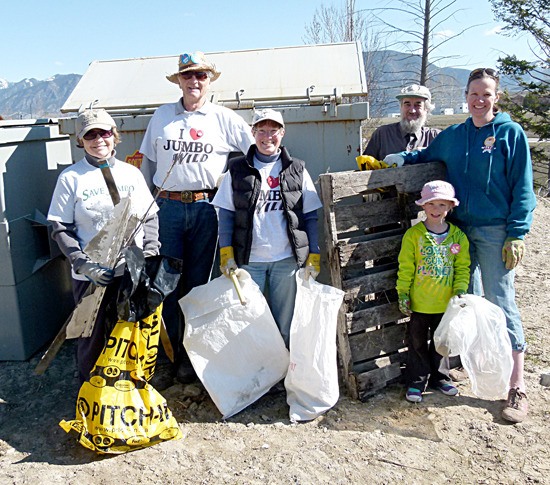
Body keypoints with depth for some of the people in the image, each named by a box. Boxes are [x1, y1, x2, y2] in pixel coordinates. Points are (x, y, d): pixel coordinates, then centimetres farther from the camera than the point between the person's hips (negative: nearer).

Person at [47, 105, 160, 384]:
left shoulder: (131, 173, 7)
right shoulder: (71, 178, -2)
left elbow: (150, 218, 11)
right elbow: (61, 229, -4)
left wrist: (150, 254, -4)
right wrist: (84, 265, -16)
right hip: (90, 276, -2)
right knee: (93, 338, 8)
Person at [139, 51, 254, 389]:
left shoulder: (225, 119, 6)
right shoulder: (162, 116, 12)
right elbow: (148, 161, 16)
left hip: (205, 208, -1)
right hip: (168, 207, 1)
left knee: (197, 283, 6)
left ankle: (191, 355, 18)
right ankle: (166, 357, 11)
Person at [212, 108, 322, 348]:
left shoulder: (297, 170, 7)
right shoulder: (237, 170, 5)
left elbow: (310, 216, 7)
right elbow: (226, 214, 4)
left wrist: (314, 255, 0)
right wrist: (226, 253, -5)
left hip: (287, 259, 0)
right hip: (248, 260, 0)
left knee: (286, 326, 9)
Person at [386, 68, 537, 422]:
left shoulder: (511, 133, -3)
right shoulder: (454, 135, 10)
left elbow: (522, 188, -5)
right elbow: (429, 154, 29)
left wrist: (516, 234, -11)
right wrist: (405, 158, 9)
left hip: (495, 230, -5)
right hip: (459, 228, 5)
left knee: (501, 301, -5)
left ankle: (518, 388, 3)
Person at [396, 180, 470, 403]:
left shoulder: (458, 236, -2)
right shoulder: (413, 234, -9)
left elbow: (462, 268, 3)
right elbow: (405, 268, -7)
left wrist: (460, 291, -6)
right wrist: (403, 294, -8)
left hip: (446, 303, 3)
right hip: (419, 302, -2)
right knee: (417, 342, 10)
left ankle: (440, 377, 38)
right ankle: (417, 381, 24)